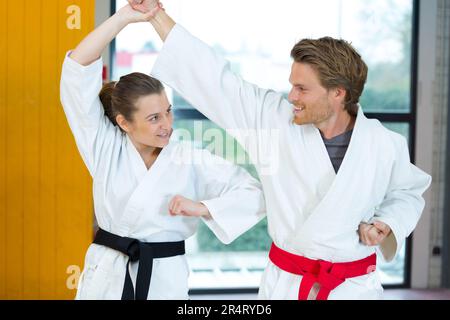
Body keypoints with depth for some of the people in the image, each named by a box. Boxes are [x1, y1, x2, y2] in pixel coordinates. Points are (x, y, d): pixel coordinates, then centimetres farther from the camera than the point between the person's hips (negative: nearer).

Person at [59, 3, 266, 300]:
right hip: (107, 275, 1)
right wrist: (125, 16, -20)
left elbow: (254, 196, -6)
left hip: (164, 279, -1)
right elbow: (77, 69, -13)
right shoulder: (106, 147, -5)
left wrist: (201, 207, -19)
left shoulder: (192, 160, -7)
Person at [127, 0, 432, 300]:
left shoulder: (386, 145, -10)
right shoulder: (273, 120, -10)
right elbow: (217, 79, -8)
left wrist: (387, 224, -10)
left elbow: (407, 193, 11)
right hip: (286, 283, 1)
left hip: (356, 287, -1)